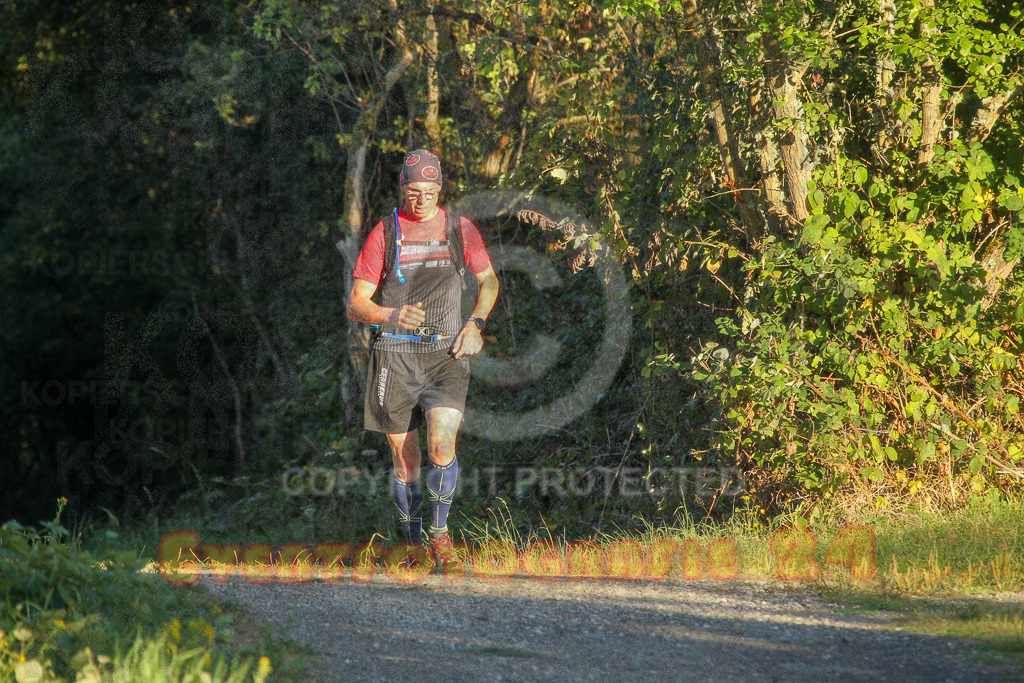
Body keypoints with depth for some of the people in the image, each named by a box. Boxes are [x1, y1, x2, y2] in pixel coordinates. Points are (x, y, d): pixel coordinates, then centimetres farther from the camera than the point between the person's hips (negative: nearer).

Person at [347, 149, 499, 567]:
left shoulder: (460, 229, 6)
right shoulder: (385, 232, 1)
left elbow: (489, 281, 22)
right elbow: (356, 305, 0)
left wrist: (476, 323, 4)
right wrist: (392, 316, -20)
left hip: (446, 354, 0)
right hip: (395, 355, 0)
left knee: (441, 445, -19)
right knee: (405, 459, 3)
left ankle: (440, 529, -2)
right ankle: (412, 541, 20)